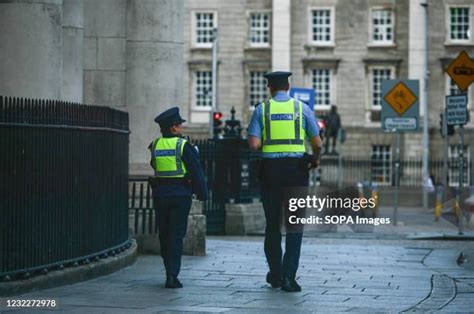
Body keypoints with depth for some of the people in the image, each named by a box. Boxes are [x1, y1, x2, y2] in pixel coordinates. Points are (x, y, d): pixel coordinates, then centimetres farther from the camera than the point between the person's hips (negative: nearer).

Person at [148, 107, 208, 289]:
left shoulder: (155, 146, 4)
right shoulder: (183, 146, -9)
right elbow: (196, 171, -8)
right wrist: (202, 194, 0)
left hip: (160, 194, 4)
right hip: (180, 194, -4)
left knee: (164, 235, 13)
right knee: (176, 236, -2)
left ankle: (170, 272, 21)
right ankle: (172, 276, -9)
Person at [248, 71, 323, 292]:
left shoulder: (262, 109, 2)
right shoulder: (302, 108, 3)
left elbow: (253, 144, -8)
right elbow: (318, 144, 0)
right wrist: (315, 159, 20)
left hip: (270, 169, 1)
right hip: (296, 170, -1)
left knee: (272, 224, 12)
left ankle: (275, 275, 20)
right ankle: (288, 276, -6)